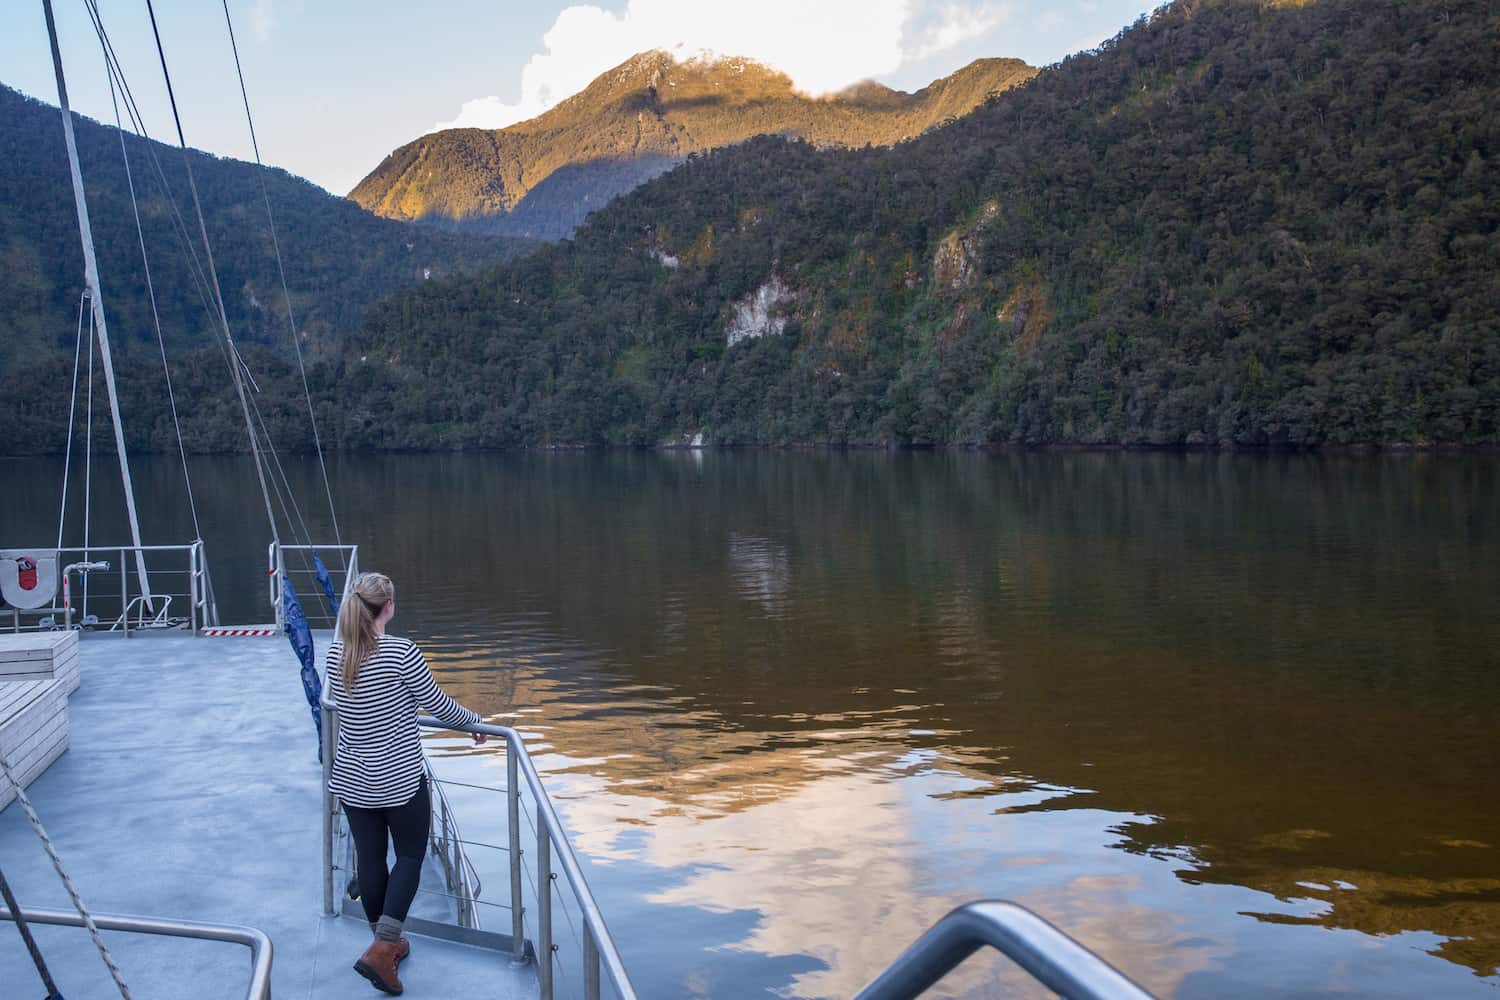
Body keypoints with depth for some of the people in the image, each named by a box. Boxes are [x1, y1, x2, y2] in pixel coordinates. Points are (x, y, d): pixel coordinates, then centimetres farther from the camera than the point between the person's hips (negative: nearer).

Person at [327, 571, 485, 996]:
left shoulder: (335, 652, -1)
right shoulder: (400, 651, -19)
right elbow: (436, 703, -9)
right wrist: (473, 721, 10)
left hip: (352, 778, 5)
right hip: (400, 777, -5)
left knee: (369, 858, 15)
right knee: (410, 856, 10)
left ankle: (387, 943, 31)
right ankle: (381, 949, 0)